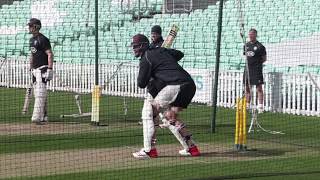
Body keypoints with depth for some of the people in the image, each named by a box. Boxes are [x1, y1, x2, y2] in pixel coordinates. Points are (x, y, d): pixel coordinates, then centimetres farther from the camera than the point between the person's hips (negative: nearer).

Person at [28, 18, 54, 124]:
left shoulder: (42, 39, -13)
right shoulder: (32, 40, 16)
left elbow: (50, 54, -17)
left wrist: (50, 69, -23)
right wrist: (30, 68, 22)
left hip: (42, 69, -10)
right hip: (35, 70, 10)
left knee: (40, 93, -14)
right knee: (37, 94, 10)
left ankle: (37, 117, -20)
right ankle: (44, 117, 16)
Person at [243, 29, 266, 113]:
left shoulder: (260, 46, -6)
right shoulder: (246, 45, 12)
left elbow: (264, 59, -2)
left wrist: (257, 63, -10)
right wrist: (248, 62, 8)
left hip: (257, 69, -6)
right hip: (248, 68, 7)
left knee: (259, 88, -5)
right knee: (247, 88, 11)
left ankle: (260, 106, -4)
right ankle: (247, 105, 21)